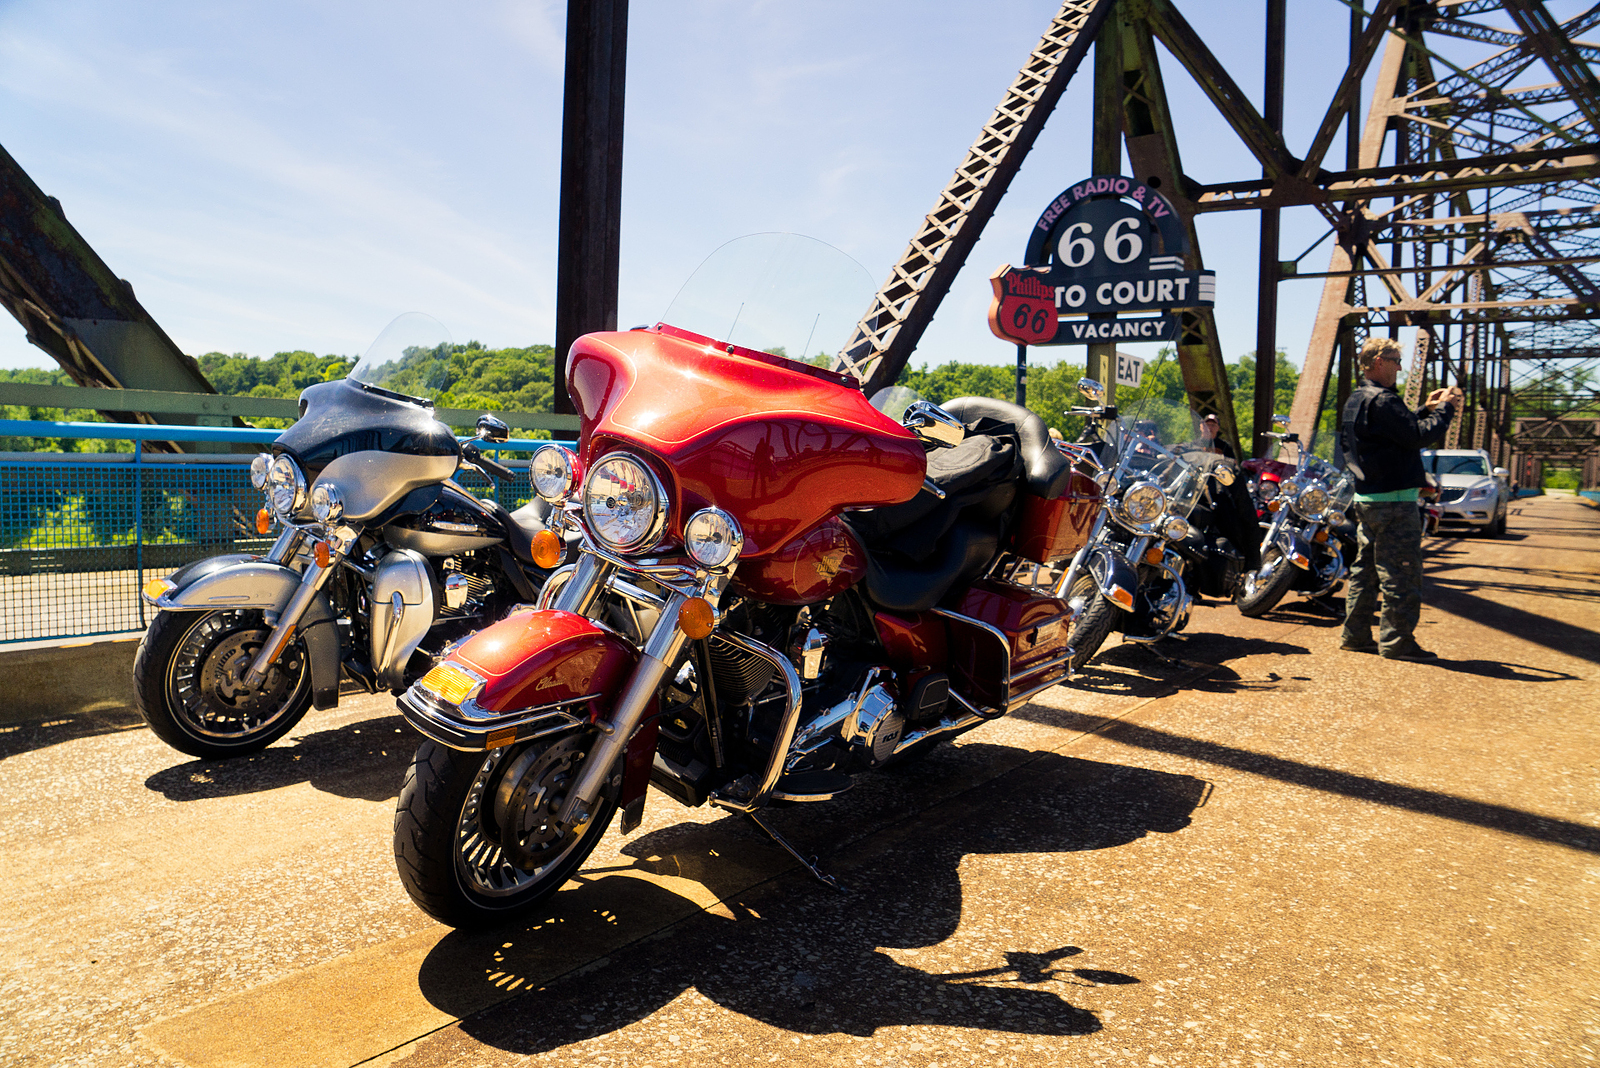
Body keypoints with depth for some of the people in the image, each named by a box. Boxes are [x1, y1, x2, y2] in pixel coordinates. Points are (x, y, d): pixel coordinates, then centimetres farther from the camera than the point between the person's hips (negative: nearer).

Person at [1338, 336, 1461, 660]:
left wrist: (1425, 410, 16)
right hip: (1394, 502, -10)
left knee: (1364, 570, 14)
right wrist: (1444, 408, -7)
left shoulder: (1355, 401, 15)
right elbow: (1418, 436, -20)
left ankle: (1355, 634, 18)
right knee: (1401, 574, -4)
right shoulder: (1382, 401, -16)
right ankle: (1396, 642, 1)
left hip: (1366, 498, 10)